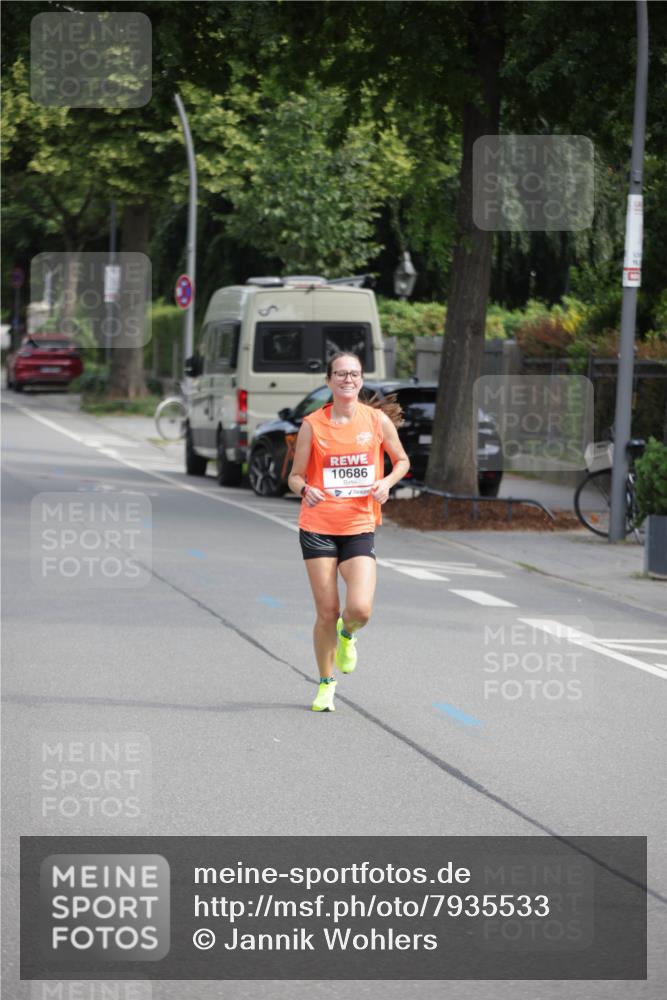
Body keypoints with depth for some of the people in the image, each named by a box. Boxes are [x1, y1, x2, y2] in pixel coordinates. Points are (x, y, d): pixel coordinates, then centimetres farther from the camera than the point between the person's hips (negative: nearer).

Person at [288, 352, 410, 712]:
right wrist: (305, 489, -19)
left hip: (360, 528, 1)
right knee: (327, 612, -1)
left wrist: (387, 482, -6)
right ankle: (326, 683, 20)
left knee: (360, 609, -14)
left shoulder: (378, 420, 1)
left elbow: (402, 460, 14)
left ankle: (347, 635, 24)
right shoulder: (313, 425, -2)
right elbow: (295, 476, 3)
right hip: (318, 527, -1)